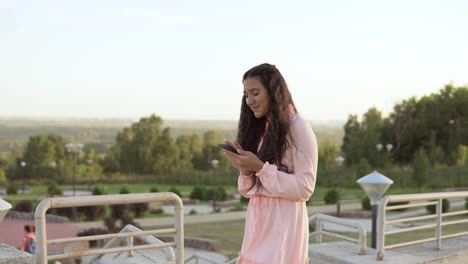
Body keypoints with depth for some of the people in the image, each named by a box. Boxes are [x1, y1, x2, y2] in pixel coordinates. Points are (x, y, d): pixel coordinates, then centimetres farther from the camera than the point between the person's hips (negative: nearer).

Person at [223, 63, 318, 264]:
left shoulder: (299, 128, -7)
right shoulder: (258, 130, 11)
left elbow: (304, 188, -13)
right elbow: (249, 190, 12)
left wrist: (260, 168, -18)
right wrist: (245, 169, -8)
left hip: (283, 226, -6)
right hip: (258, 224, 6)